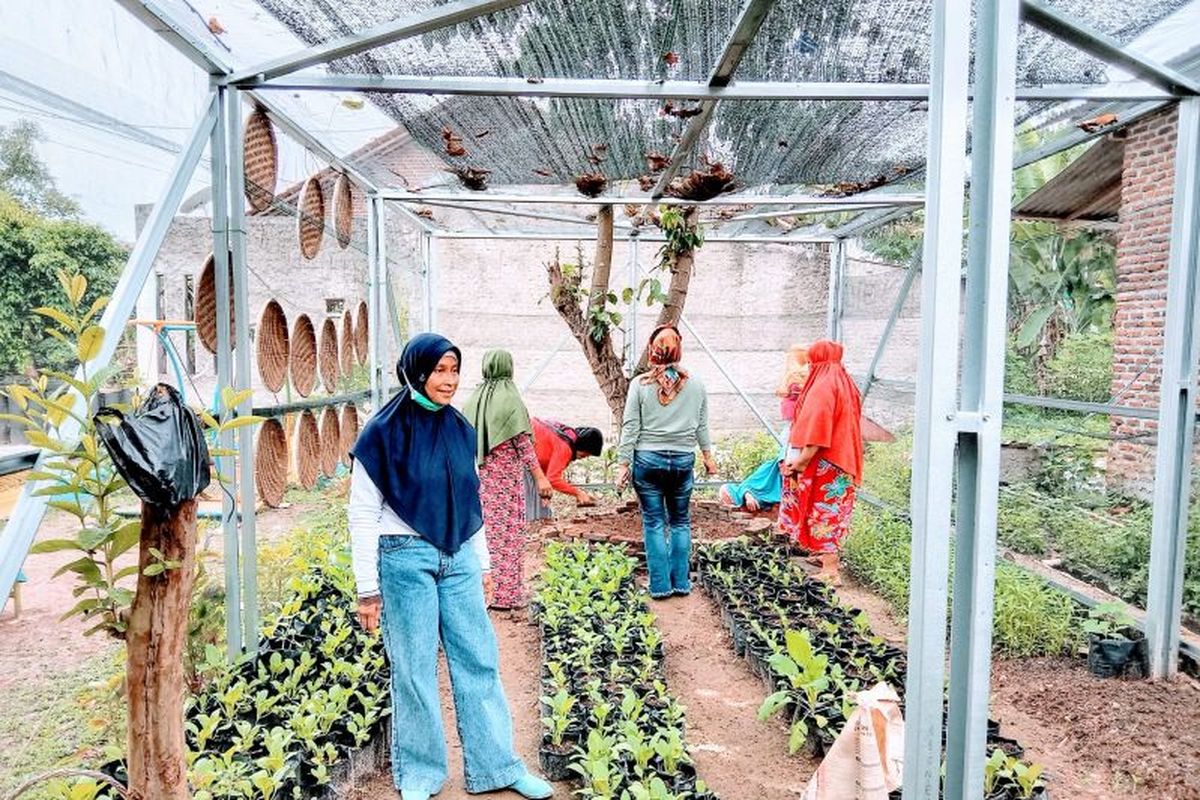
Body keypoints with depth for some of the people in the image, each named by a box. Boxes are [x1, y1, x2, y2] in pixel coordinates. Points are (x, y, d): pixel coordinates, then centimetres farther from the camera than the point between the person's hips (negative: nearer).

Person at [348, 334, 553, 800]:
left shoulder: (459, 429, 6)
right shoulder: (384, 433, -9)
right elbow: (363, 515, -8)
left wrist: (483, 564, 15)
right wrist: (368, 588, -9)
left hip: (459, 559, 5)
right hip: (406, 560, -4)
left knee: (479, 661, 8)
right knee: (414, 669, 7)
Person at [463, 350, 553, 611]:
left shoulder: (475, 398, 5)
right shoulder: (509, 399, -11)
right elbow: (522, 442, -14)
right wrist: (540, 477, -13)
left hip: (479, 474, 6)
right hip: (506, 474, -5)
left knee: (484, 528, 14)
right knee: (509, 530, 1)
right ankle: (507, 593, 6)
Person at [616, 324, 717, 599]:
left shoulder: (640, 385, -6)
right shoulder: (695, 386, 1)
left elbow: (630, 428, -5)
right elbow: (702, 427, 8)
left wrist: (624, 465, 0)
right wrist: (708, 456, 21)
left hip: (648, 460, -2)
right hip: (683, 460, 2)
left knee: (654, 523, 7)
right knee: (680, 522, 14)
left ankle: (660, 585, 12)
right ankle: (681, 582, 19)